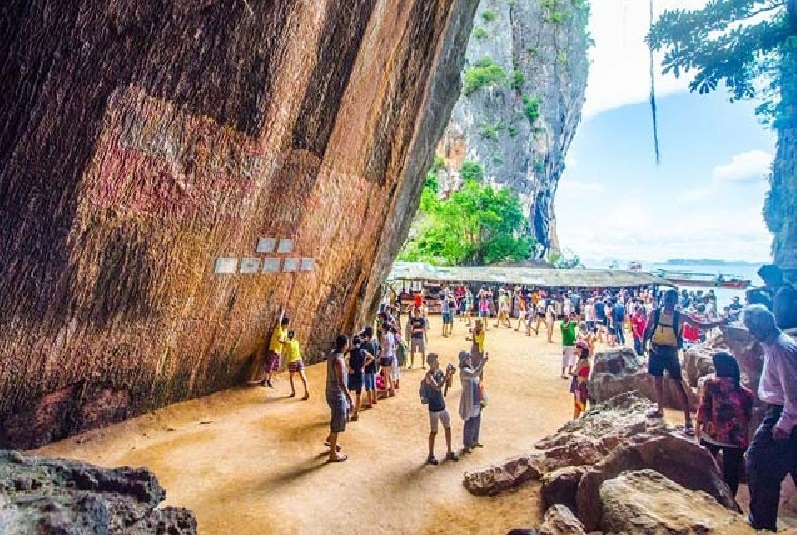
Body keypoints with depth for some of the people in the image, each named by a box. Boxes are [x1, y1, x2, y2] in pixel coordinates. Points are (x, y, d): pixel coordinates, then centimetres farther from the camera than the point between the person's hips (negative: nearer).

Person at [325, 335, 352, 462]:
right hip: (337, 395, -9)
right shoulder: (338, 360, -27)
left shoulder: (331, 355, 2)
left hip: (332, 392, 9)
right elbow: (341, 382, -29)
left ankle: (330, 439, 38)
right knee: (337, 423, 3)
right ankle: (333, 454, 16)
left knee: (344, 414, 26)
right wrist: (349, 397, -24)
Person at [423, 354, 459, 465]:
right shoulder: (429, 375, -19)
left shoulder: (440, 371, 1)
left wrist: (451, 374, -8)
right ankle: (430, 456, 19)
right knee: (433, 432, 4)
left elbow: (448, 384, 10)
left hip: (442, 405, 7)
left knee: (448, 428, 15)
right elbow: (437, 387, -31)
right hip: (434, 408, -7)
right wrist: (446, 376, -32)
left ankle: (449, 453, 31)